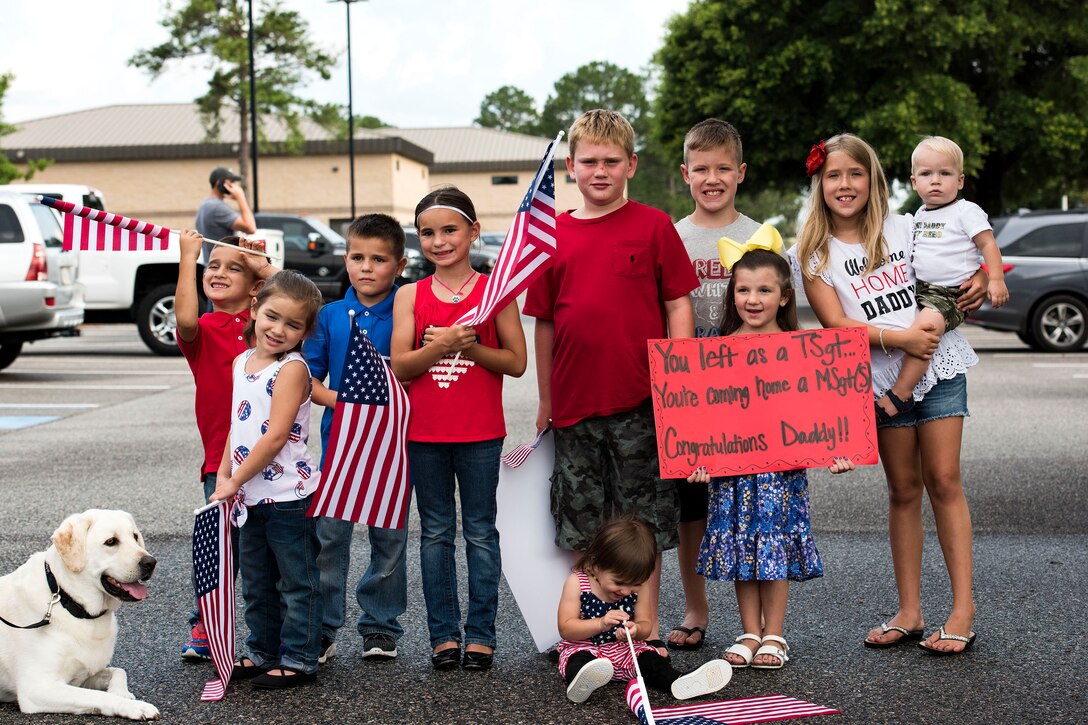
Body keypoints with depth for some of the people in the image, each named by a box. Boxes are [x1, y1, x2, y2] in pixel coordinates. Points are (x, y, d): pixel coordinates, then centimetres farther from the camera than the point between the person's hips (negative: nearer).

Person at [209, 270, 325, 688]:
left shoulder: (292, 369, -15)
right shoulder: (242, 363, 8)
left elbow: (275, 437, -20)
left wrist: (235, 481, -15)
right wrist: (223, 478, 8)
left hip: (288, 495, -8)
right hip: (250, 497, 8)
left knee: (297, 582, 4)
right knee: (257, 584, 18)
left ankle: (298, 659, 13)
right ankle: (262, 651, 32)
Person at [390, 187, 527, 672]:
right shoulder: (410, 296, 4)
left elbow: (516, 362, -4)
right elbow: (399, 367, -3)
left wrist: (468, 346, -18)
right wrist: (440, 345, -20)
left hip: (480, 432, -2)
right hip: (424, 432, 2)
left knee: (480, 532, 6)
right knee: (436, 533, 8)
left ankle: (481, 633, 13)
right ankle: (443, 633, 16)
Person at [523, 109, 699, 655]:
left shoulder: (653, 226, -1)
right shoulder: (552, 234, 6)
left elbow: (678, 305, 0)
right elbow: (544, 321, 11)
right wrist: (545, 400, 11)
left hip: (640, 403, -3)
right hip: (574, 403, 3)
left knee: (643, 521, 5)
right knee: (580, 525, 12)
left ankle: (647, 627, 16)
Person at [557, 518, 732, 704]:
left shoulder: (636, 589, -2)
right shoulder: (577, 583, -14)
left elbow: (646, 624, 2)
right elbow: (565, 629, -16)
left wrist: (637, 629, -23)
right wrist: (600, 623, -31)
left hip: (625, 649, 4)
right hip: (584, 648, -4)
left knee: (651, 658, -20)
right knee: (578, 660, -35)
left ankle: (679, 683, -44)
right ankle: (581, 684, -65)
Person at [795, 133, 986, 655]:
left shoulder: (904, 228, 6)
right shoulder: (815, 255, 1)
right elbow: (835, 324, -8)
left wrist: (979, 285, -4)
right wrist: (899, 338, -19)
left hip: (939, 365, 0)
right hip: (882, 378, 0)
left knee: (943, 481, -3)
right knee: (903, 489, 6)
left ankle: (963, 607, 1)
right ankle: (909, 612, 14)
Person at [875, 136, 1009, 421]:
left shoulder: (965, 211, -4)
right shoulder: (920, 214, 17)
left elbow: (988, 244, -7)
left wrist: (996, 280, -16)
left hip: (949, 295, -9)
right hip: (918, 290, 9)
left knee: (925, 325, -32)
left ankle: (900, 395, -32)